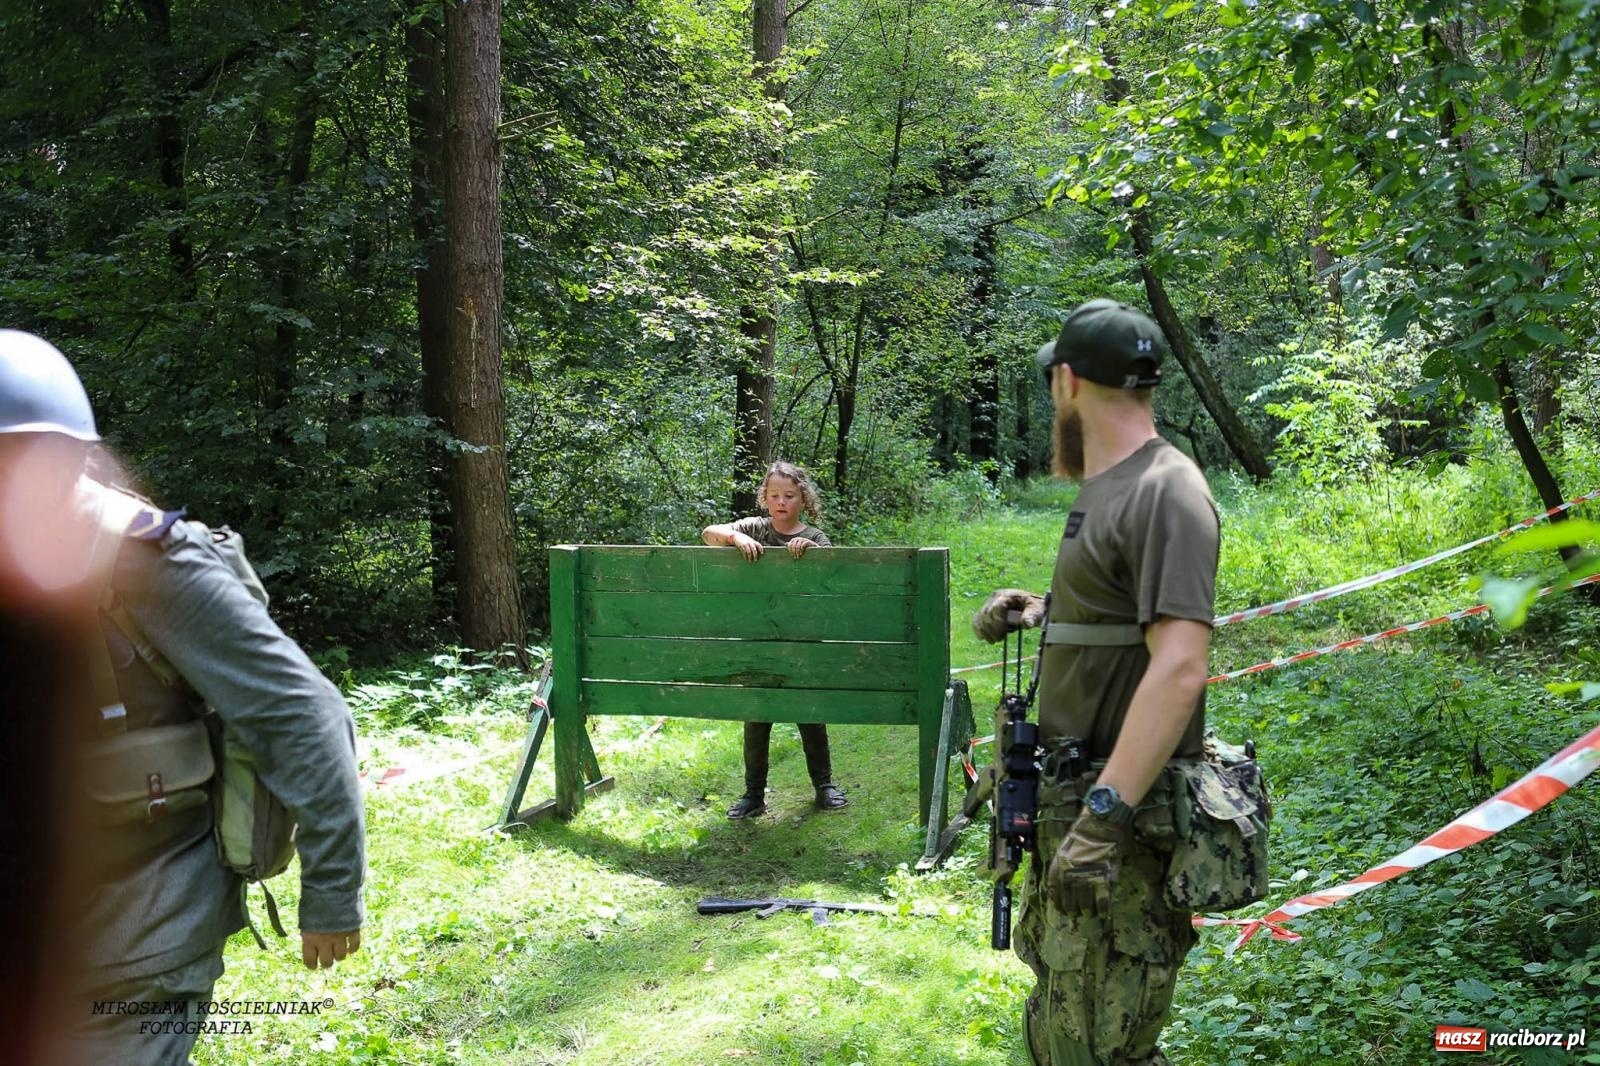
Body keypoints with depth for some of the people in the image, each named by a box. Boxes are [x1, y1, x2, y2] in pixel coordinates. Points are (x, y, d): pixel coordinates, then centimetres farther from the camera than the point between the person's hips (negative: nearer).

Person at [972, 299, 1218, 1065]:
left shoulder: (1165, 492, -16)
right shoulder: (1104, 488, 14)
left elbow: (1178, 669, -26)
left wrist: (1103, 816, -30)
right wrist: (1039, 611, 16)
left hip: (1121, 813, -10)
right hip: (1071, 798, 10)